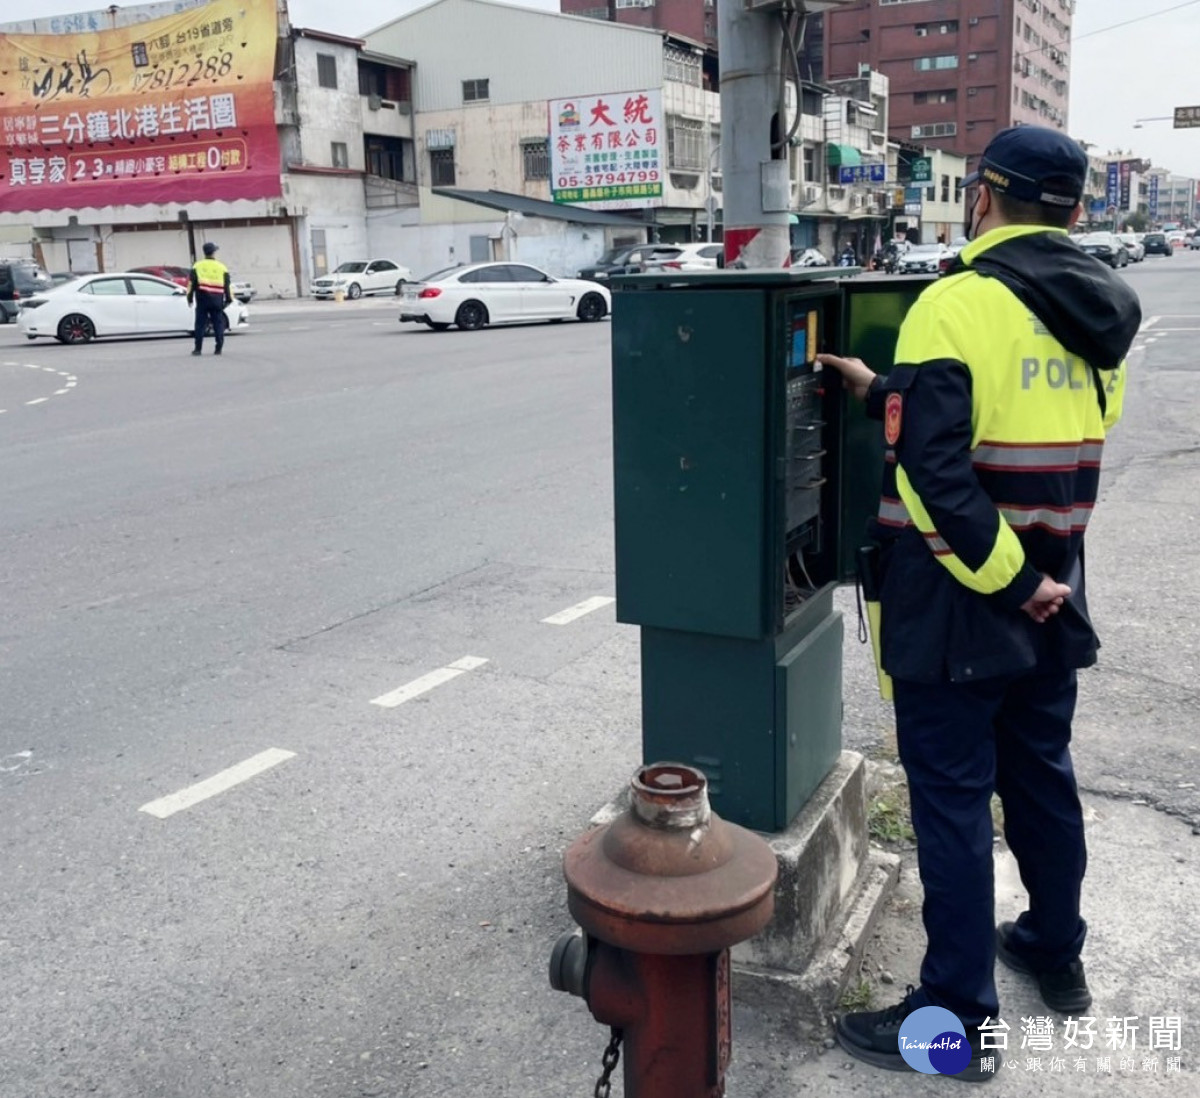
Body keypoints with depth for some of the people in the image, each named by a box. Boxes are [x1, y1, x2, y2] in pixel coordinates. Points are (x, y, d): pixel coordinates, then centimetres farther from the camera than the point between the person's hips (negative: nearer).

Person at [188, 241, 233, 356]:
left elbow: (191, 283, 3)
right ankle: (218, 348, 2)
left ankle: (198, 349, 1)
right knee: (218, 323, 5)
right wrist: (229, 299, 13)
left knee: (200, 323, 2)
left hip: (202, 299, 0)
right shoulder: (222, 267, 6)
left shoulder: (197, 266, 5)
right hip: (217, 300, 0)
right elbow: (227, 285, 7)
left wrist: (189, 298, 8)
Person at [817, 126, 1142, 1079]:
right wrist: (887, 390, 16)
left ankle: (959, 1015, 13)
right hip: (1053, 591, 8)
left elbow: (936, 469, -26)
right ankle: (1056, 951, 39)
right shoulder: (1097, 311, 6)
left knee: (952, 797, 2)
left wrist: (1006, 576, -16)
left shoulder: (959, 305, -18)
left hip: (958, 603, -7)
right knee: (1041, 774, 21)